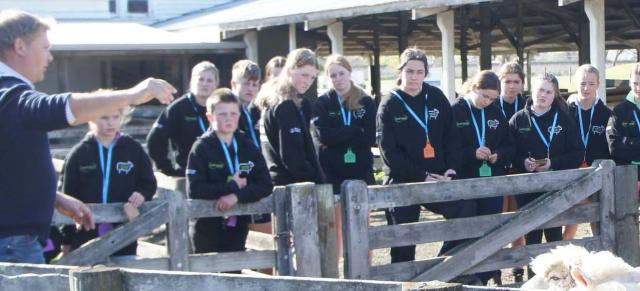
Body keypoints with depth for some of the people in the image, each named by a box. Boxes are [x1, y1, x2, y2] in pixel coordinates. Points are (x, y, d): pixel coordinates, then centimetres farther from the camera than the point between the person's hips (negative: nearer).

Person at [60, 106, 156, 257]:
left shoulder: (134, 150, 3)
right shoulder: (79, 154, 1)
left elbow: (149, 183, 12)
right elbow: (68, 197, 4)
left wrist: (142, 194, -13)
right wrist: (67, 241, 4)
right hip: (86, 237, 0)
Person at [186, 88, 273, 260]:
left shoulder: (248, 147, 5)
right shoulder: (201, 148, -6)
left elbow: (266, 186, -3)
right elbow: (195, 190, -17)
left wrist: (237, 196, -19)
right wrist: (232, 186, -13)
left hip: (238, 229, 4)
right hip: (208, 231, -3)